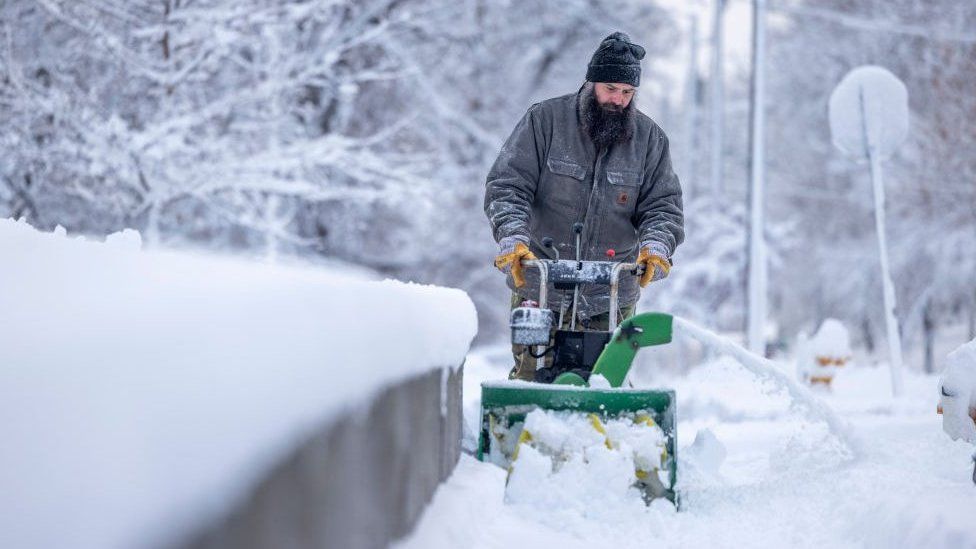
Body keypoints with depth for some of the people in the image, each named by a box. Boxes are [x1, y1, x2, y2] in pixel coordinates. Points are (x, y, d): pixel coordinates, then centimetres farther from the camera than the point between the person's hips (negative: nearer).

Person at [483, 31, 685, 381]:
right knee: (532, 380, -3)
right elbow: (507, 185, -6)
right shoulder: (544, 121, -1)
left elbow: (663, 204, 3)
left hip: (611, 299, 2)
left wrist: (656, 245, -19)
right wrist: (512, 236, -24)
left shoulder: (650, 139, 7)